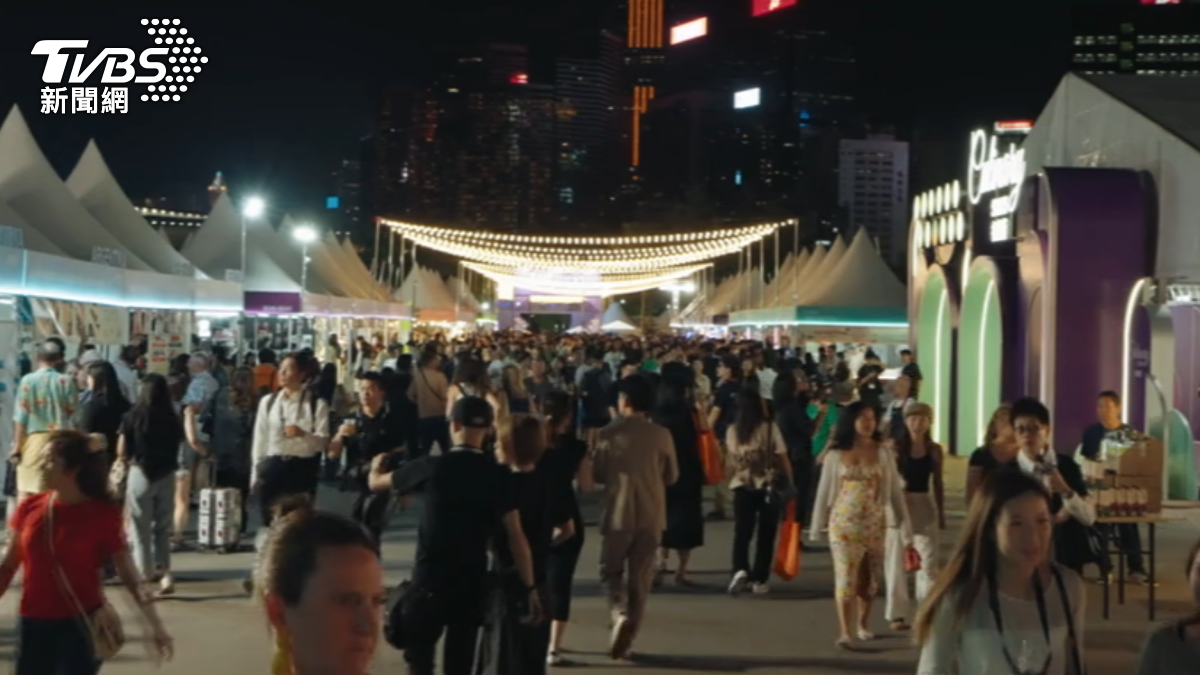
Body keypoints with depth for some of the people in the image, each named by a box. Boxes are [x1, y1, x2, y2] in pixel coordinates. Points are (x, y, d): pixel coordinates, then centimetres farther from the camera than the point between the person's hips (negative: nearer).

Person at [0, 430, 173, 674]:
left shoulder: (102, 515, -10)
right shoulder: (30, 509, 1)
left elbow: (129, 576, -9)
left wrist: (154, 625, -17)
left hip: (80, 626, -4)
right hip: (33, 624, 4)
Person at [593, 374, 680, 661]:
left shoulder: (609, 433, -8)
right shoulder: (661, 435, -4)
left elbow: (597, 474, 1)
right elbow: (672, 476, 6)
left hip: (619, 512, -1)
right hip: (651, 514, 1)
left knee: (611, 571, 15)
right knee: (640, 578, 10)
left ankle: (620, 614, -11)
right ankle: (626, 639, 11)